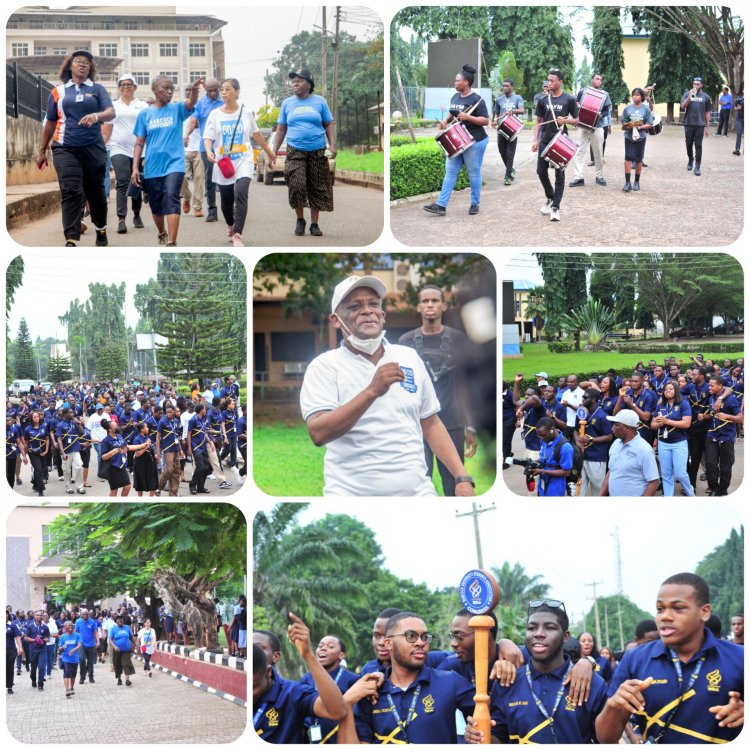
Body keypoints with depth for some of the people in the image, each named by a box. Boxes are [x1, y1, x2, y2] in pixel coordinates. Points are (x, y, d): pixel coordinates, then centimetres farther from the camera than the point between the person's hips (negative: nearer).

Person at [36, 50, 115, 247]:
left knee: (95, 192, 12)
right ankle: (71, 240, -18)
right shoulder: (58, 92, 10)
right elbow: (50, 123, 15)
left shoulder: (97, 89, 7)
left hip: (93, 148, 1)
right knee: (71, 192, -13)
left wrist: (96, 116, -29)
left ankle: (101, 229, 34)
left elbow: (111, 112, -7)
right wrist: (42, 151, 16)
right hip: (65, 149, -1)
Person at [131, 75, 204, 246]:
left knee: (171, 198, -21)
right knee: (156, 205, 13)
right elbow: (139, 143, 6)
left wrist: (194, 90, -43)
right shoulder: (144, 114, 4)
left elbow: (191, 103, -21)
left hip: (174, 164, -2)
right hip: (152, 167, 2)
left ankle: (171, 243, -27)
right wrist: (135, 168, -1)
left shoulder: (177, 109, 1)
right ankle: (162, 234, 40)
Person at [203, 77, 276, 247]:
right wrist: (209, 152, -29)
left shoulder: (246, 113, 4)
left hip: (243, 161, -1)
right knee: (226, 200, 11)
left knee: (241, 195, -22)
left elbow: (256, 134, 17)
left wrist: (269, 152, 26)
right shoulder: (215, 115, 1)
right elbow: (208, 137, -7)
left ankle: (237, 235, -26)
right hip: (223, 164, 1)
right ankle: (230, 226, 42)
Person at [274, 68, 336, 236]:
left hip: (317, 152, 0)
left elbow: (329, 125, 7)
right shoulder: (287, 103, 9)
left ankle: (314, 223, 14)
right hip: (295, 152, 0)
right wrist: (274, 151, 5)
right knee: (296, 186, -14)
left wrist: (333, 145, -7)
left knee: (317, 188, 3)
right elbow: (281, 129, 12)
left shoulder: (319, 101, 4)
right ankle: (300, 219, 6)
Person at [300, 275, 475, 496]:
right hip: (353, 493, -4)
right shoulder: (324, 366, -3)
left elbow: (431, 424, 15)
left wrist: (462, 478, 4)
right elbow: (319, 433, -17)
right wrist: (372, 391, -26)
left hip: (417, 491, 4)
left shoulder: (409, 357, 10)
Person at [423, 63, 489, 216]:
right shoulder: (455, 97, 8)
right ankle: (441, 205, 1)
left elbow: (486, 120, -17)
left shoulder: (476, 100, -15)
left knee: (474, 173, 4)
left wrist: (468, 117, -28)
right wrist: (446, 121, 3)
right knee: (450, 172, 3)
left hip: (474, 142, -7)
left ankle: (475, 204, 17)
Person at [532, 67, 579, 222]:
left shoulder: (569, 100, -4)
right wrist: (535, 140, 0)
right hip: (545, 141, 3)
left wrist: (565, 120, -19)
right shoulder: (543, 100, 5)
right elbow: (538, 121, 10)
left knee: (559, 174, -2)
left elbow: (577, 120, 1)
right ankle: (550, 198, 26)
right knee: (541, 171, 4)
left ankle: (555, 207, 0)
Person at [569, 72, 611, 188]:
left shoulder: (604, 94, 5)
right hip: (583, 125, 0)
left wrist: (600, 115, -18)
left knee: (598, 152, 6)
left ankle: (600, 176, 17)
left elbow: (608, 110, 1)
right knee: (580, 151, -5)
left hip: (597, 126, 0)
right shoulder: (582, 91, 6)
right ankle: (578, 177, -6)